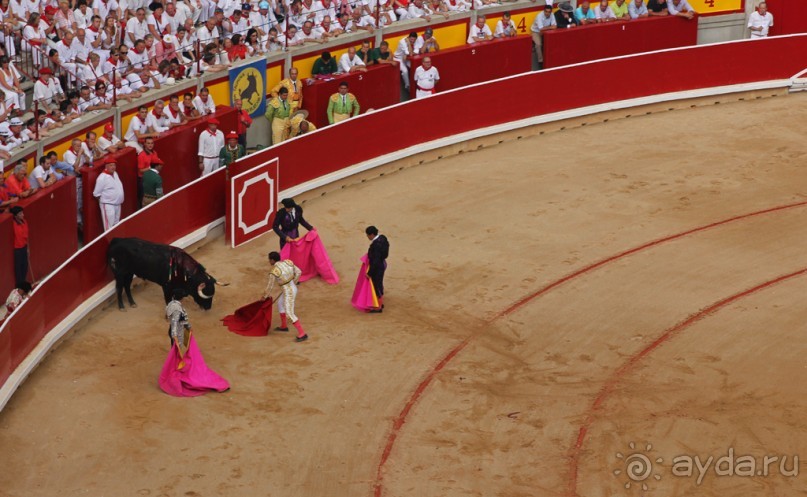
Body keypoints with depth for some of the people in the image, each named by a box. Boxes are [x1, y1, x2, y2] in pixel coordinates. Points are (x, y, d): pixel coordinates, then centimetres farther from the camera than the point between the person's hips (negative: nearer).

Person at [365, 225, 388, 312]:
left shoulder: (376, 245, -32)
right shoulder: (382, 238, -4)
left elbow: (375, 260, -29)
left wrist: (369, 273, -20)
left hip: (377, 267, -9)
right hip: (382, 264, 9)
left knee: (377, 286, 7)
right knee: (379, 285, 24)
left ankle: (379, 307, 22)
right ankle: (380, 303, 41)